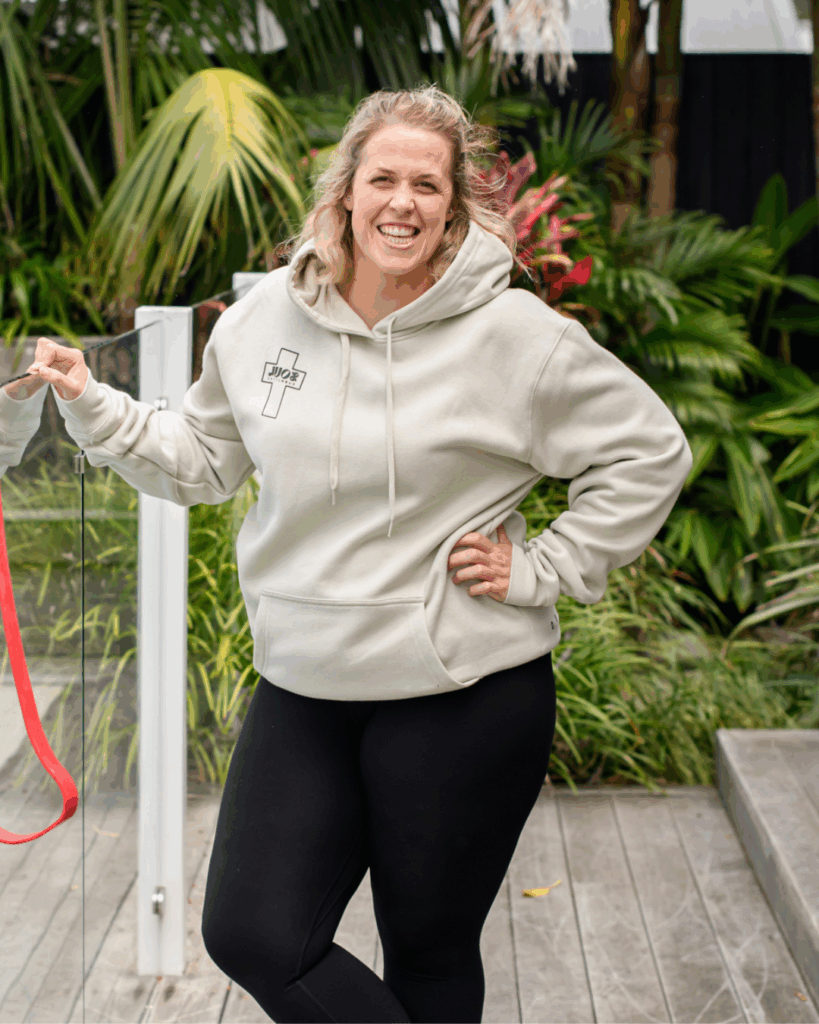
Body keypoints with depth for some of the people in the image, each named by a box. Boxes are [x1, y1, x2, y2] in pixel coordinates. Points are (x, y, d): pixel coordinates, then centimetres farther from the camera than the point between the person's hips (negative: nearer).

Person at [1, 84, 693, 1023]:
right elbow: (204, 456, 16)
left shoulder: (515, 333, -10)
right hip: (301, 688, 4)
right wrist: (92, 407, 4)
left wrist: (545, 572, -7)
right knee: (249, 936, 1)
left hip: (460, 698, -4)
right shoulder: (264, 317, 3)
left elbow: (650, 453, -2)